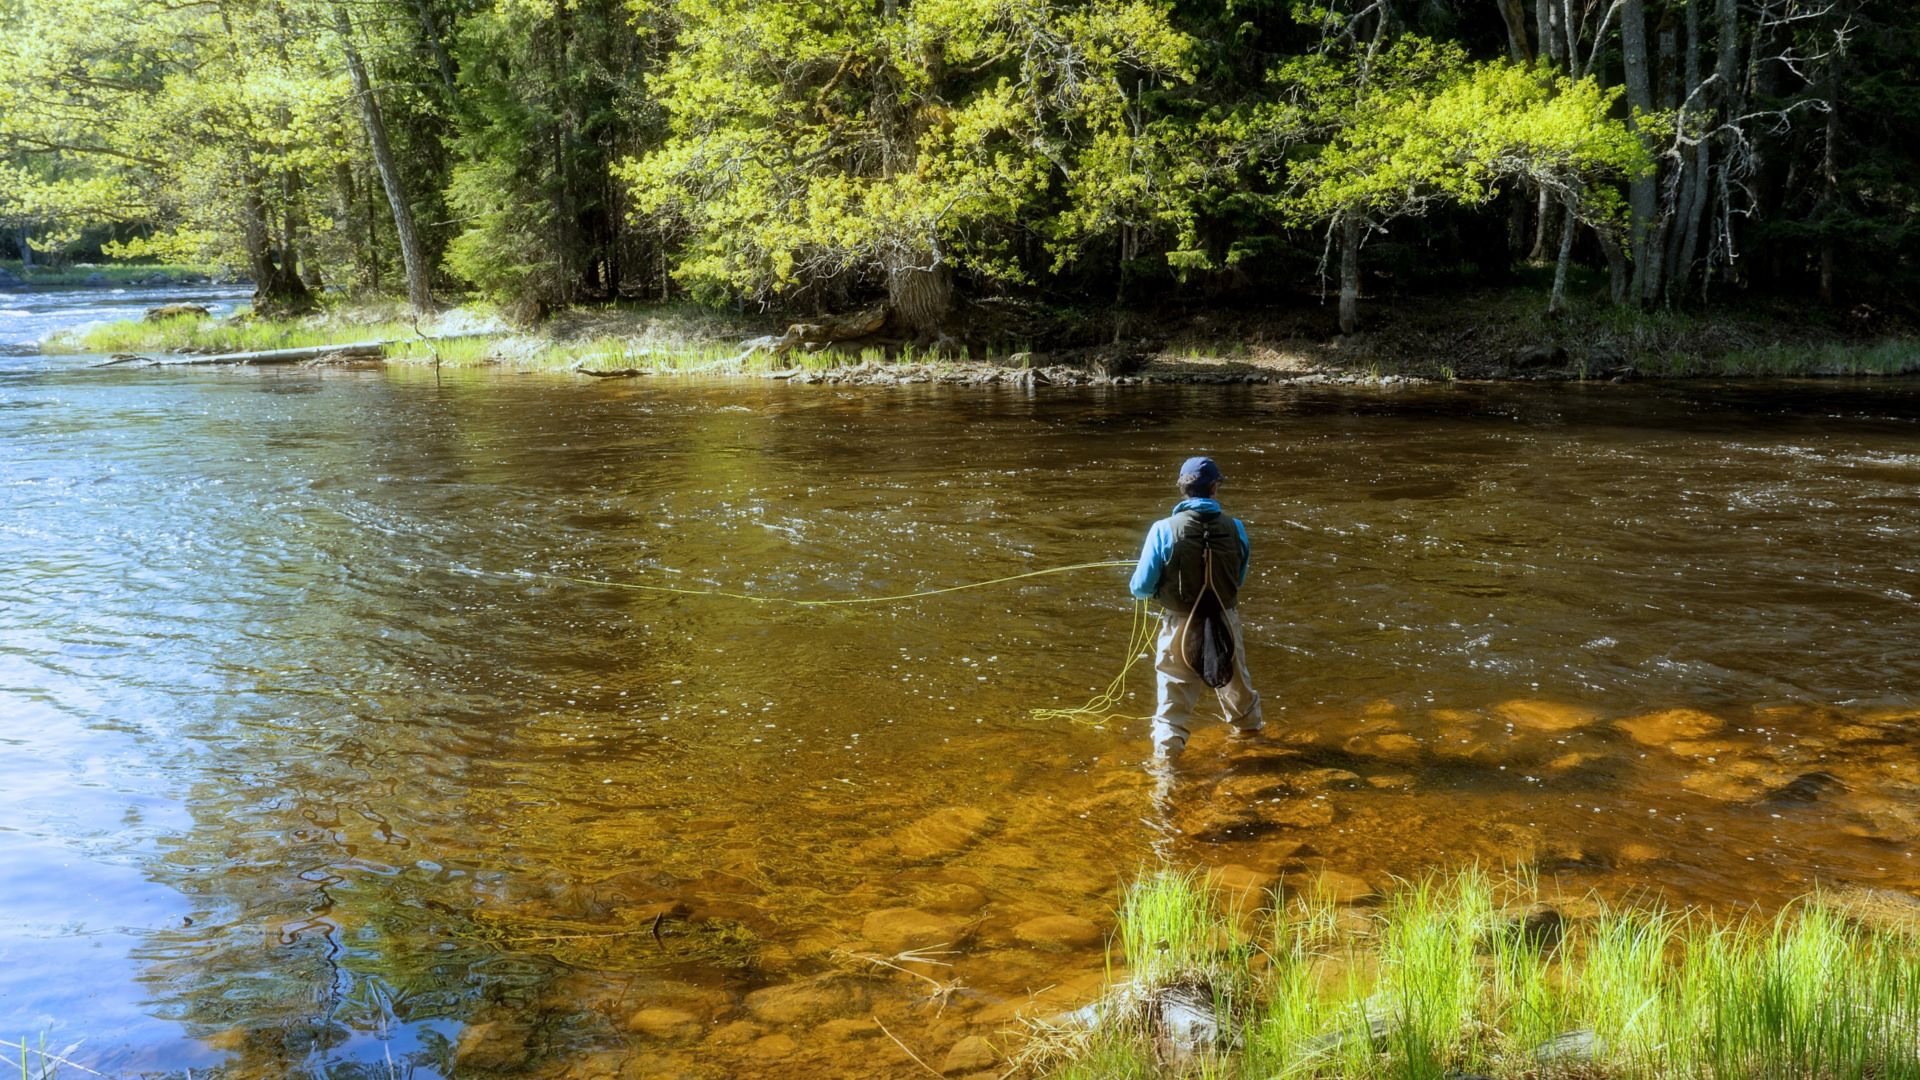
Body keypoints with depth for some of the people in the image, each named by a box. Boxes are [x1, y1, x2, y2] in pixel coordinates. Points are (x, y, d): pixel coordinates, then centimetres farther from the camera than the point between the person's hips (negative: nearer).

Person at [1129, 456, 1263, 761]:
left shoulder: (1164, 529, -18)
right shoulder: (1234, 529, -10)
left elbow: (1141, 587, -12)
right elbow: (1240, 580, 4)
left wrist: (1157, 591, 11)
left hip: (1181, 626, -3)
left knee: (1174, 693, 9)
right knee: (1235, 679, 28)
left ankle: (1166, 753, 5)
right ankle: (1248, 724, 51)